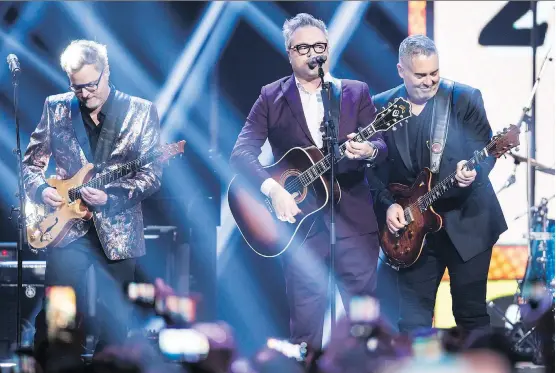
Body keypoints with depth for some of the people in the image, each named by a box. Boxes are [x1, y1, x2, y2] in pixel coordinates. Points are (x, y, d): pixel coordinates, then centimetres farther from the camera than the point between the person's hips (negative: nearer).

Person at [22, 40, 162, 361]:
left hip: (118, 230, -1)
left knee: (115, 322, 5)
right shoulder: (56, 108, 5)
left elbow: (152, 174, -5)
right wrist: (40, 189, -9)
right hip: (67, 228, 1)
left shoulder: (141, 112, -1)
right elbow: (32, 162, 12)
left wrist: (111, 197, -19)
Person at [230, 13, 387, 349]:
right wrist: (273, 189, -20)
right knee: (306, 316, 2)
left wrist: (369, 150, -25)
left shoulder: (357, 93, 7)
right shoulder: (271, 97, 3)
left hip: (354, 217, 1)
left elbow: (381, 145, 0)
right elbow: (242, 152, -5)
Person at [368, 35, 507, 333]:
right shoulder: (380, 107, 3)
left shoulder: (465, 99, -3)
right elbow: (374, 168, 5)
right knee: (413, 320, 3)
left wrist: (474, 170, -27)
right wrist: (387, 204, -9)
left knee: (472, 314, 2)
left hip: (466, 222, -2)